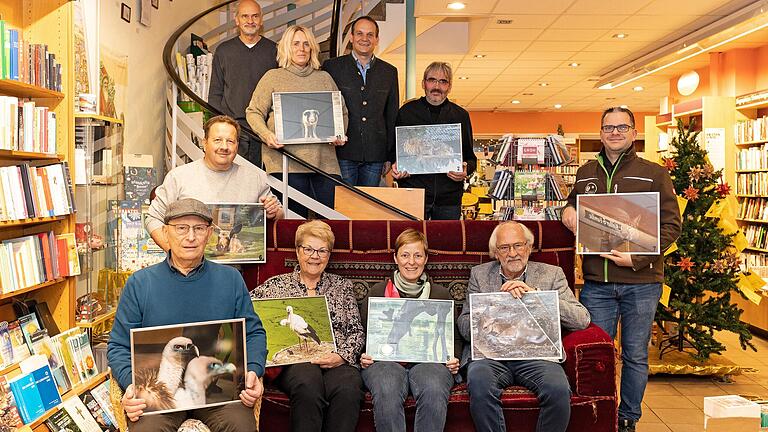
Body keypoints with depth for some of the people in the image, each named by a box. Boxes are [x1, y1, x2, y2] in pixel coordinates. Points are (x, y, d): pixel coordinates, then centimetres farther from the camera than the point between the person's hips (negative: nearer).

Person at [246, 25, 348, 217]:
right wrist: (266, 135, -11)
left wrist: (340, 135, 3)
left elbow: (342, 111, 22)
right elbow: (253, 112, 8)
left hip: (324, 160, 3)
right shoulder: (273, 77, 10)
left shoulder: (324, 78, 18)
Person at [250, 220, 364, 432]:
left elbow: (357, 331, 14)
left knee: (348, 388, -34)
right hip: (293, 360, -1)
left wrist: (342, 355, -6)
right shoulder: (276, 285, 17)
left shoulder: (342, 286, 20)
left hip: (336, 360, 1)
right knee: (308, 385, -37)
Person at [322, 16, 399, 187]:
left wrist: (390, 156, 10)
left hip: (375, 156, 2)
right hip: (343, 153, -2)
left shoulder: (389, 72, 11)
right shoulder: (332, 67, 3)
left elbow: (392, 117, 13)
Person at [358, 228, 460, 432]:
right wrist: (364, 355, -4)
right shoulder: (378, 291, 19)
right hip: (385, 360, 0)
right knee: (387, 392, -36)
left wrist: (453, 358, -1)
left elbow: (455, 338, 20)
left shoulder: (441, 293, 21)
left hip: (429, 360, 1)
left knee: (434, 391, -35)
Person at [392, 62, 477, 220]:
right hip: (413, 193, -1)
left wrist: (466, 169, -8)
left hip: (450, 197, 1)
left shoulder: (461, 116, 9)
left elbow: (470, 157, 13)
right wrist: (396, 165, -7)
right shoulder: (406, 112, 6)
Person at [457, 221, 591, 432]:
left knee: (558, 389, -30)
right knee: (479, 383, -32)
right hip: (490, 354, 0)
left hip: (537, 353, 0)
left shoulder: (552, 274, 13)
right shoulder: (479, 274, 16)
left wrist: (534, 294, -10)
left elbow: (582, 319, 0)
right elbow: (464, 325, 7)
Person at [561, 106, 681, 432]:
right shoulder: (585, 173, 12)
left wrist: (637, 258, -15)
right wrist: (568, 210, 2)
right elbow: (574, 206, 28)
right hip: (596, 281, 3)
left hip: (641, 281, -2)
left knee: (635, 355, 10)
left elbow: (671, 224, -4)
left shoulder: (654, 173, 0)